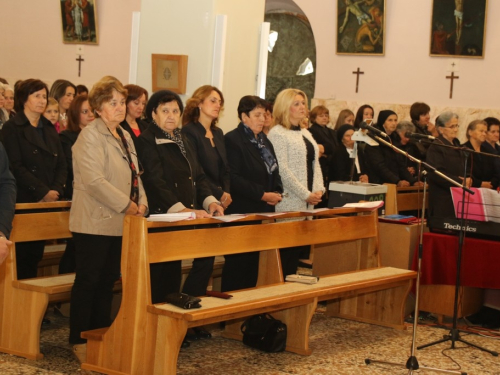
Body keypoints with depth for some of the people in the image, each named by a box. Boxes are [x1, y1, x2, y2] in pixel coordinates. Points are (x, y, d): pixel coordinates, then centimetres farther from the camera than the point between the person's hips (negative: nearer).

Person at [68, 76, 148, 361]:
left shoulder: (125, 136, 16)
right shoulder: (90, 136, -10)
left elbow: (135, 175, 17)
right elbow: (94, 181, -20)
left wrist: (142, 202, -1)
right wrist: (127, 205, -19)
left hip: (119, 223, 8)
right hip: (95, 222, -8)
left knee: (108, 281, 12)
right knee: (88, 281, -1)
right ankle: (80, 340, 7)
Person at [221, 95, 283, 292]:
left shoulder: (264, 141, 16)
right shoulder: (232, 140, -10)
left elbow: (274, 171, 23)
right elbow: (233, 178, -18)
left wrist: (276, 192, 2)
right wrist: (262, 195, -18)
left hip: (263, 212, 8)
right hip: (241, 212, -8)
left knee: (253, 264, 11)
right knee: (237, 265, -4)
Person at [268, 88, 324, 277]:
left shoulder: (305, 133, 19)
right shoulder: (277, 133, -7)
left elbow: (314, 164, 19)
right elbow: (282, 170, -14)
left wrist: (319, 190, 1)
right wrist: (306, 195, -15)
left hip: (306, 204, 8)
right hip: (289, 203, -8)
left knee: (297, 251, 7)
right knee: (285, 253, -7)